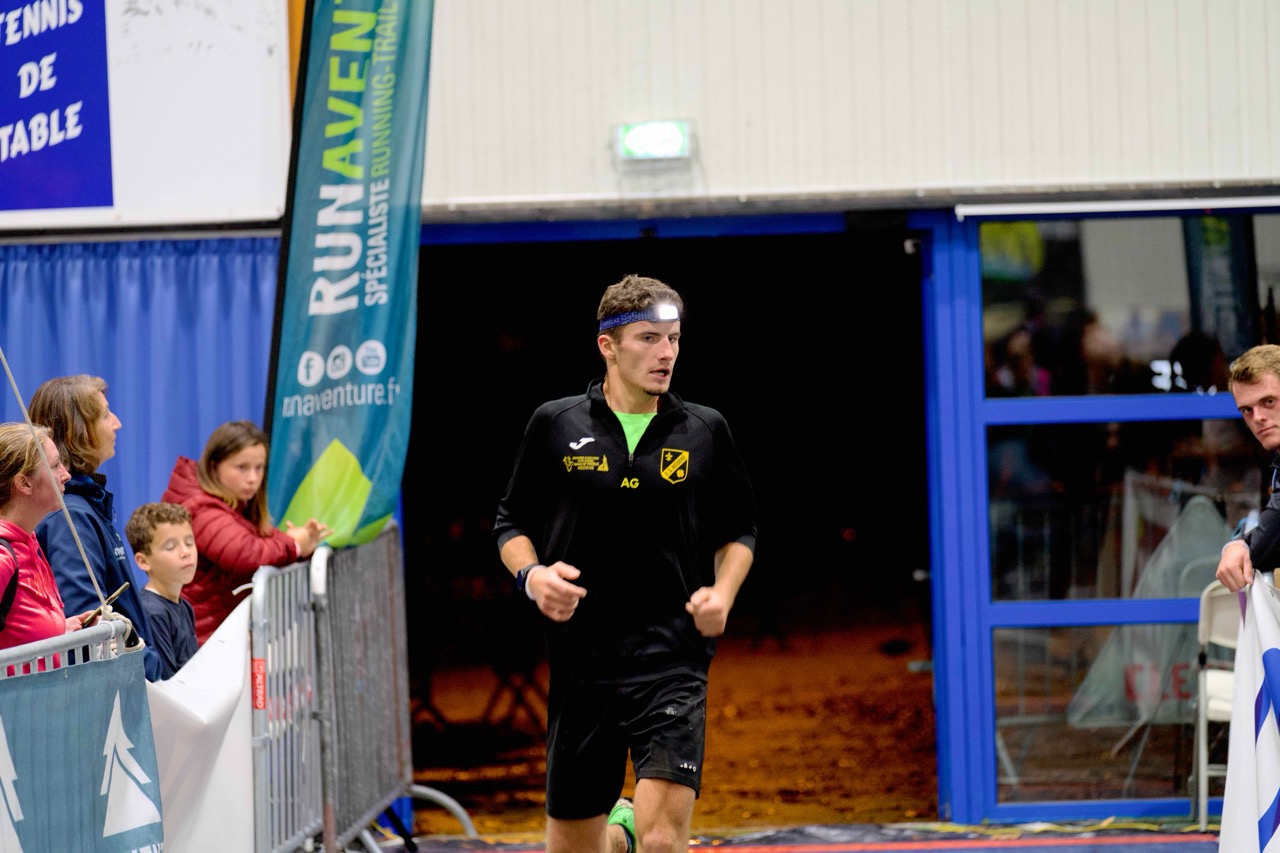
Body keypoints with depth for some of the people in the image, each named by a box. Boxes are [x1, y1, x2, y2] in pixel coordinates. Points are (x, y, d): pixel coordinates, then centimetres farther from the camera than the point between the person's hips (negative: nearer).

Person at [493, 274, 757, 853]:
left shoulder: (705, 431, 5)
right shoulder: (554, 425, 3)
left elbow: (738, 530, 15)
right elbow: (512, 523, 11)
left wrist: (723, 592, -3)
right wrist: (532, 576, -9)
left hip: (673, 659, -1)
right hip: (580, 659, 1)